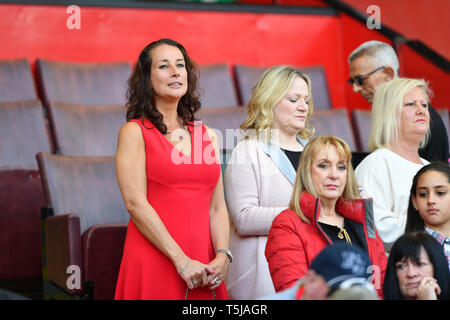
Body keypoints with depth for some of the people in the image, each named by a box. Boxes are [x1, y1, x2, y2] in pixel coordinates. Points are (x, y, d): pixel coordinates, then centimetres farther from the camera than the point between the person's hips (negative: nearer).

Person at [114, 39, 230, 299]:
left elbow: (217, 206, 9)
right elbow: (135, 203, -10)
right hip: (154, 264, -4)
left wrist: (222, 256, -8)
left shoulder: (207, 136, 13)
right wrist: (182, 261, -15)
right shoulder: (134, 132, 0)